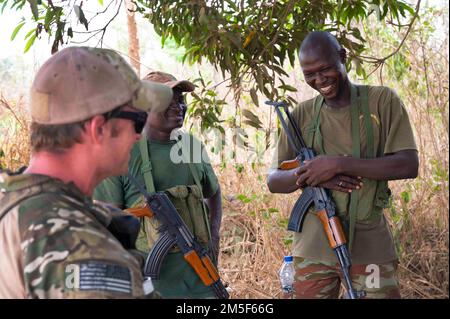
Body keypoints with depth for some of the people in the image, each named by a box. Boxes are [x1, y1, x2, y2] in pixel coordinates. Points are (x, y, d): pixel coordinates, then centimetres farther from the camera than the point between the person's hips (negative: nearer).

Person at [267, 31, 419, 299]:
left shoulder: (383, 100, -1)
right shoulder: (301, 115, 6)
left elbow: (409, 165, -11)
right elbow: (273, 181, 7)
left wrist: (339, 164, -19)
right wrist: (307, 176, -14)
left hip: (370, 247, -2)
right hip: (313, 248, 2)